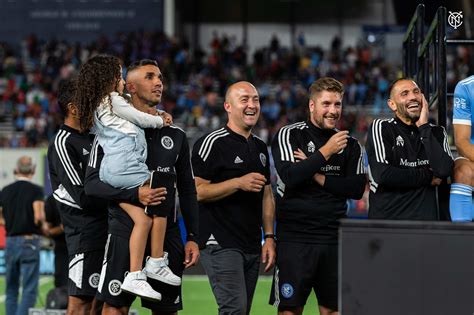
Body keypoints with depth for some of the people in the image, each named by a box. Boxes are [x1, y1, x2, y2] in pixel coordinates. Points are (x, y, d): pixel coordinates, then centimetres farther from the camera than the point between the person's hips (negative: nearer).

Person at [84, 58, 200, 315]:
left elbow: (187, 190, 16)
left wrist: (192, 237, 9)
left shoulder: (176, 135, 14)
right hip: (126, 229, -4)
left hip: (167, 232, 5)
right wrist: (135, 194, -19)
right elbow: (92, 183, -6)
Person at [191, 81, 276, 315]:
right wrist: (239, 183, -19)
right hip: (220, 244, -8)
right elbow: (195, 191, -13)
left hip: (252, 248, 8)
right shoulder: (212, 143, -7)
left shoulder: (260, 147, 17)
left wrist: (269, 238, 12)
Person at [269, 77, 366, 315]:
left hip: (334, 239, 4)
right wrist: (325, 152, -14)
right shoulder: (289, 135, -1)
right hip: (294, 238, -4)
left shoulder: (350, 145, 11)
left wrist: (319, 177, -7)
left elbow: (357, 189, 1)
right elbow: (289, 176, -15)